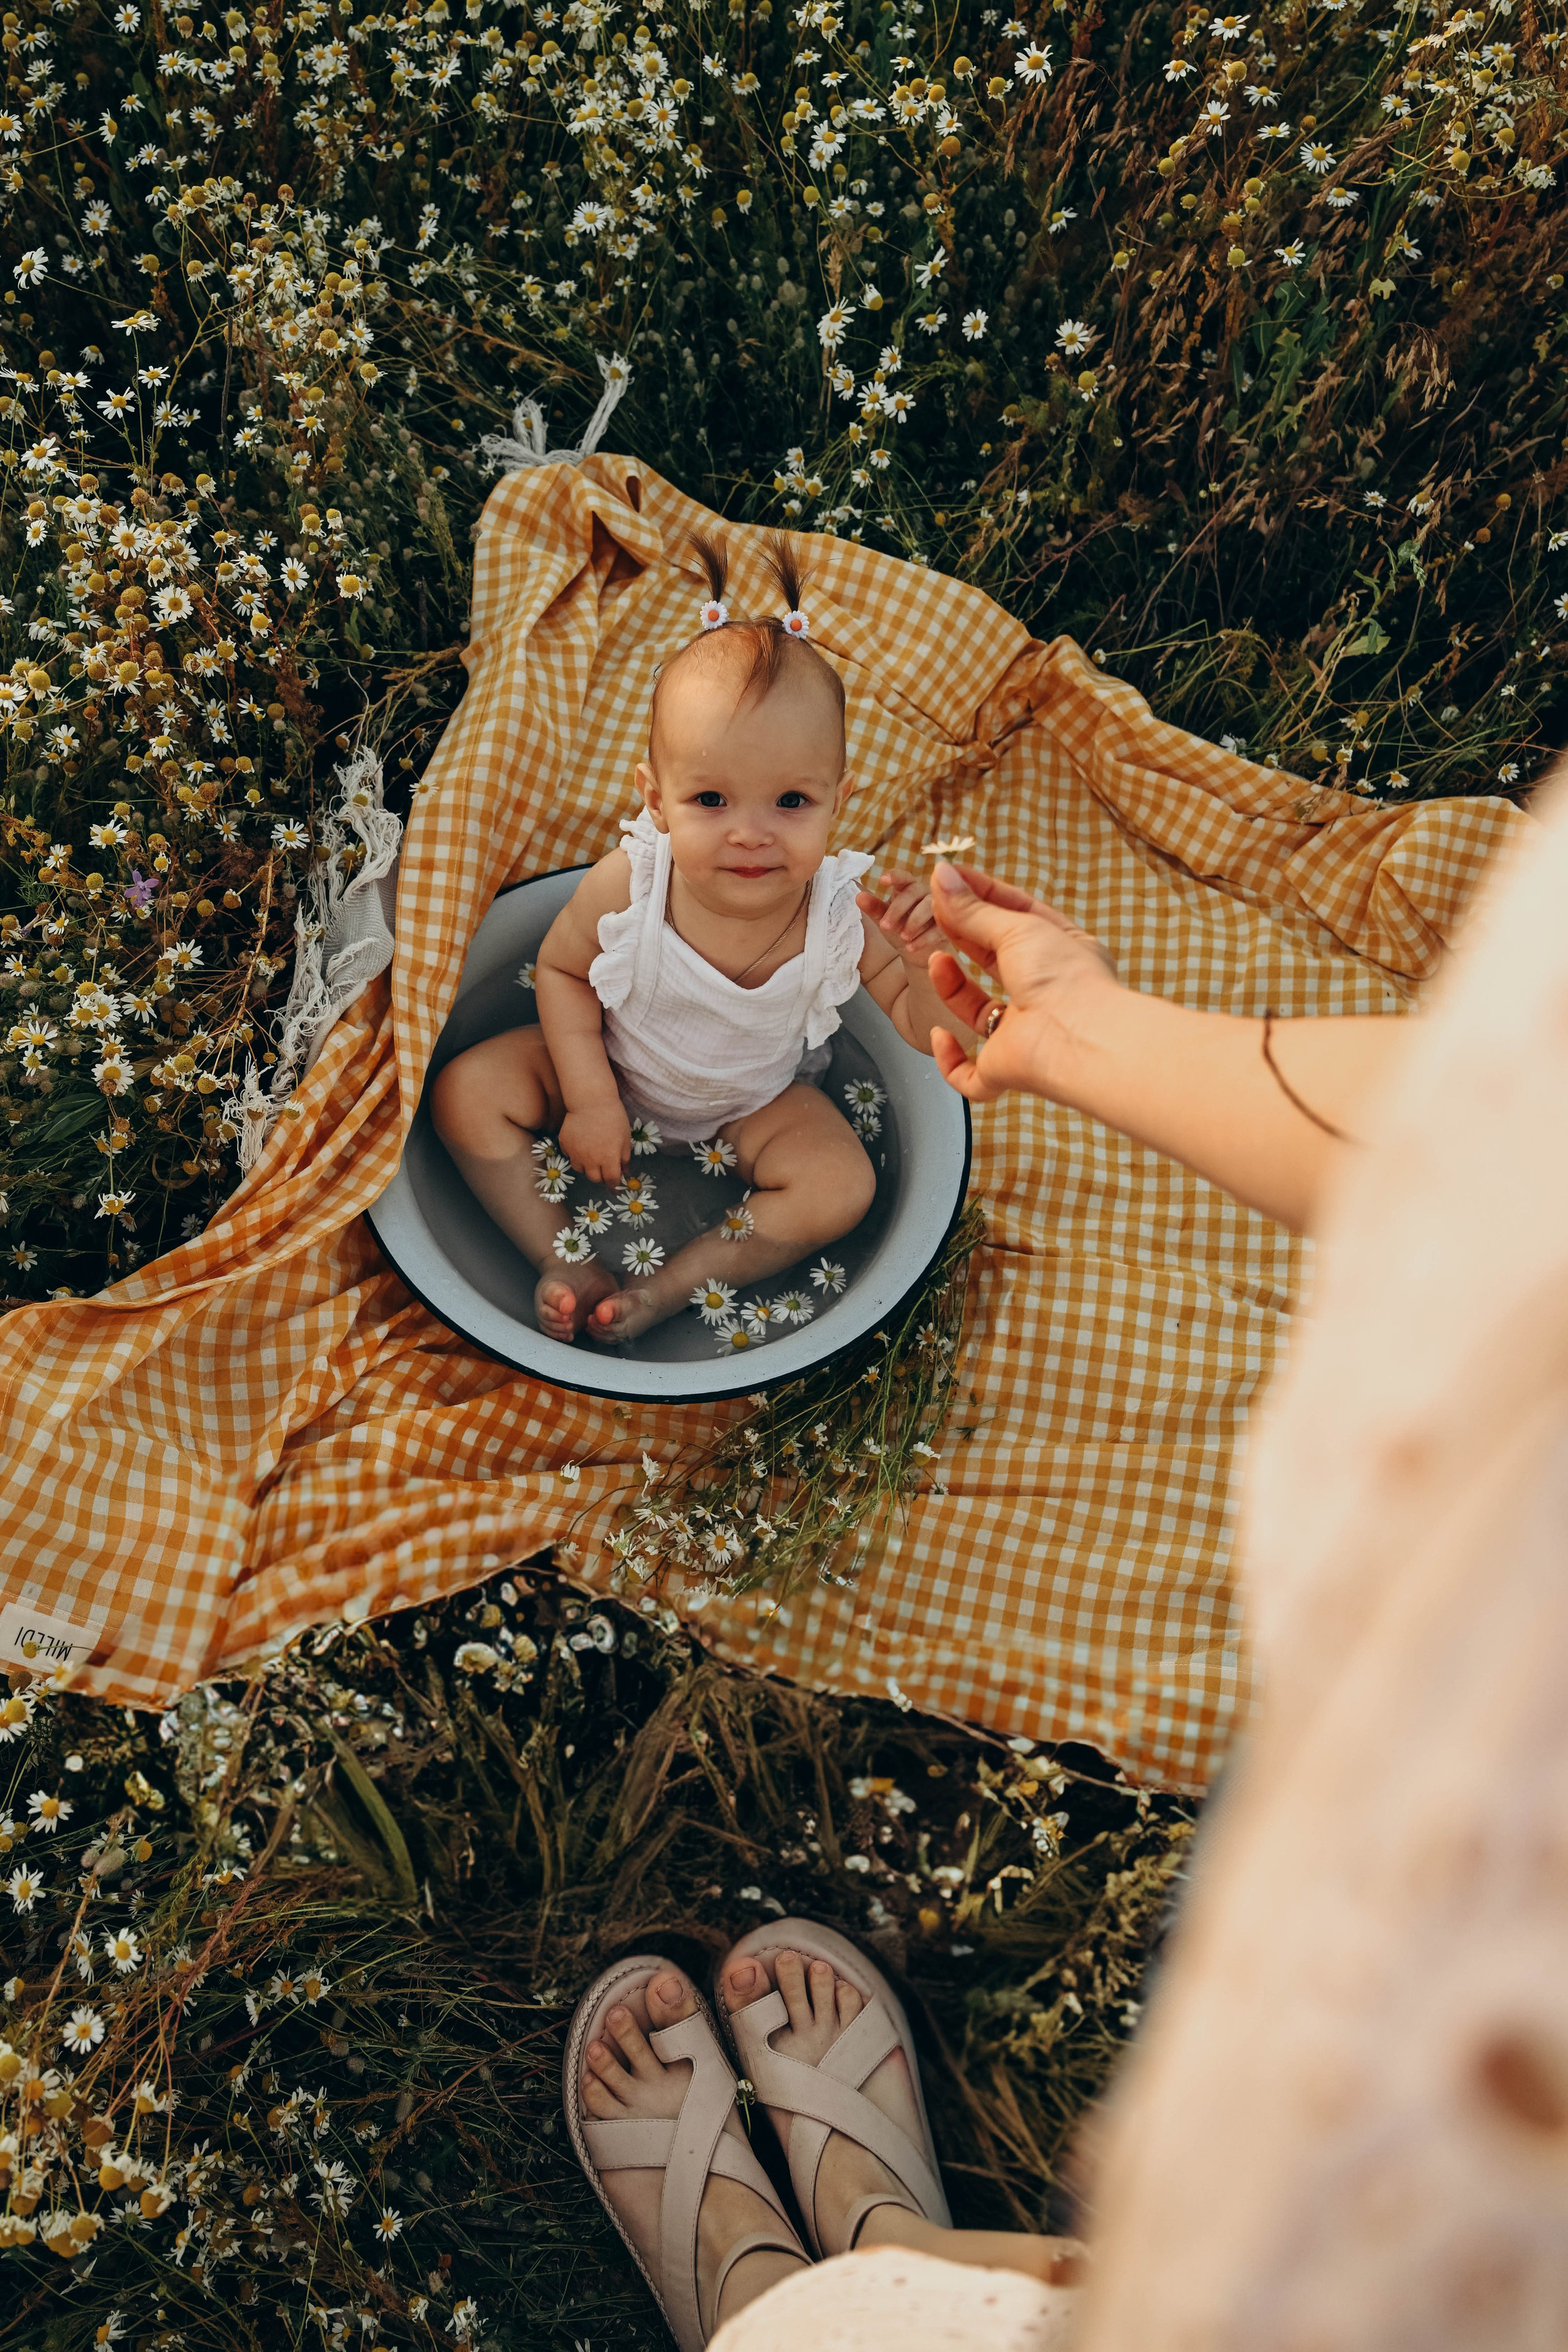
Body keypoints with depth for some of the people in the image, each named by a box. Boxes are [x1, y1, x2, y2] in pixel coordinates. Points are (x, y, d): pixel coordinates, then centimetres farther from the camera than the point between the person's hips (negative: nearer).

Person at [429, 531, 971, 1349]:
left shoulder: (844, 913, -31)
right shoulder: (627, 885, -31)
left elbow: (930, 1035, -22)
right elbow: (561, 969, -11)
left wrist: (924, 960, -44)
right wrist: (589, 1098, -16)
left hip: (754, 1099, 0)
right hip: (612, 1069, 0)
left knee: (841, 1187, -21)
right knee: (468, 1092, -14)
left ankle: (666, 1288, -10)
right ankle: (563, 1261, -6)